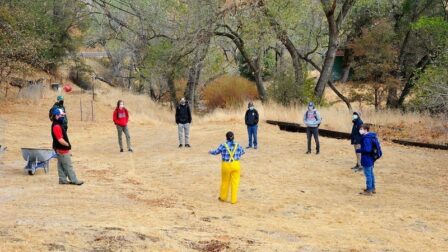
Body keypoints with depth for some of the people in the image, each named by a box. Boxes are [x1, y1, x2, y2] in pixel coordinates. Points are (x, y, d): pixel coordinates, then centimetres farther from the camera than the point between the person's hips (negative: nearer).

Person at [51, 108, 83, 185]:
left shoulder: (58, 125, 11)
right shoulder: (56, 126, -22)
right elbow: (60, 140, -27)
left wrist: (67, 145, 11)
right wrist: (68, 145, -13)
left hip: (60, 149, 10)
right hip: (62, 150, -10)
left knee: (61, 166, 15)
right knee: (68, 166, -2)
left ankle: (63, 180, 22)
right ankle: (74, 180, 4)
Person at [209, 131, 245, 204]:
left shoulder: (223, 146, -11)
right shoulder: (238, 145, -3)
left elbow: (216, 152, 4)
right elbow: (242, 152, 14)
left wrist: (210, 152, 25)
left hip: (226, 165, -1)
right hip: (235, 165, 1)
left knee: (225, 181, 15)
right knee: (235, 182, 8)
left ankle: (223, 197, 32)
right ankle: (233, 199, 11)